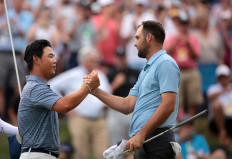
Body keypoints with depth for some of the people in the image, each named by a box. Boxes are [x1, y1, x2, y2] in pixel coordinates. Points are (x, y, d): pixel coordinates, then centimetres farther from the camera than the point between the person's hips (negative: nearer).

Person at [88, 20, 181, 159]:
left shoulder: (165, 64, -8)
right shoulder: (147, 69, 25)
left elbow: (168, 106, -19)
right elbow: (128, 105, 21)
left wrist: (141, 134, -22)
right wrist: (96, 91, 15)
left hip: (156, 143, -10)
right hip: (143, 143, 10)